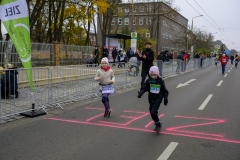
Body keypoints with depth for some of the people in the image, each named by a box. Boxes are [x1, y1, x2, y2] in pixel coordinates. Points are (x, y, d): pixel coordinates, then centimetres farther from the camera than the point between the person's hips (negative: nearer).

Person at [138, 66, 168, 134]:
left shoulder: (160, 81, -8)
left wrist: (165, 99, 0)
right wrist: (140, 93, -25)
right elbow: (144, 88, -5)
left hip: (158, 100, -4)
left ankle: (158, 124, 4)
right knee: (152, 113, 13)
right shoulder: (149, 81, -3)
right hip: (151, 100, 5)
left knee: (153, 112, -18)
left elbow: (164, 91, 1)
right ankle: (158, 124, 34)